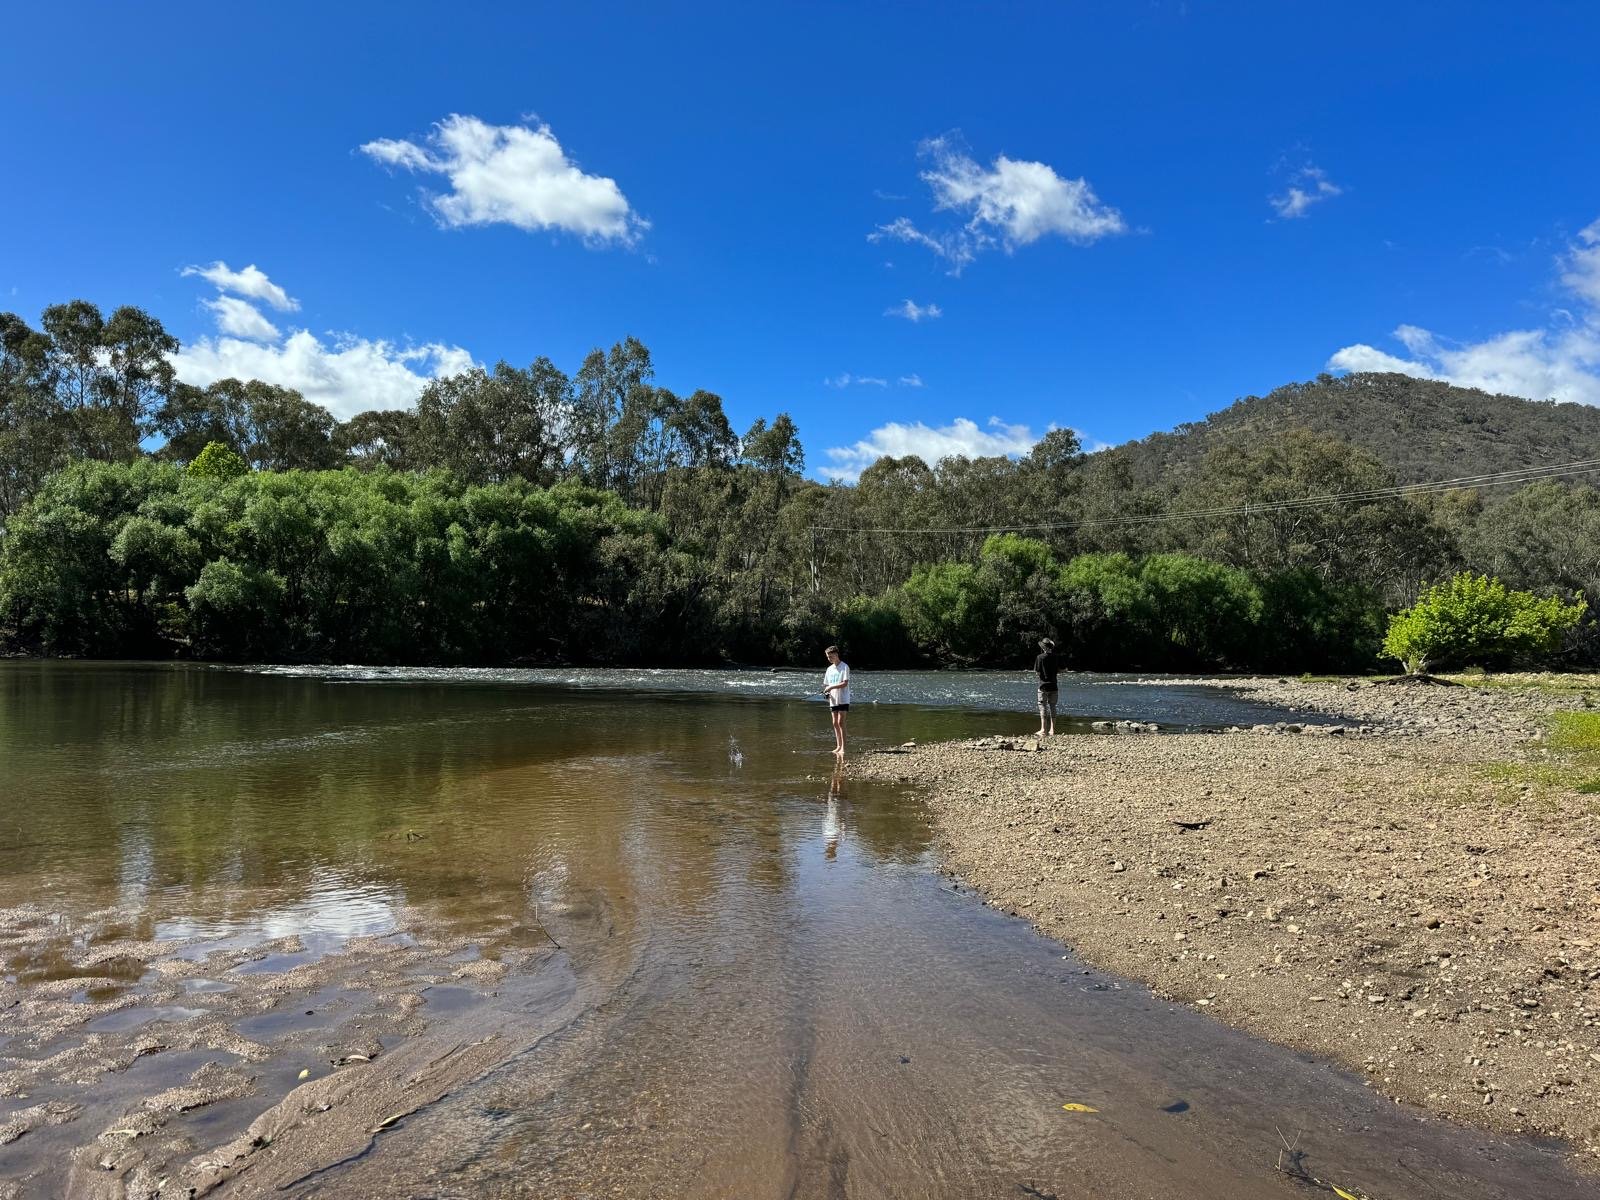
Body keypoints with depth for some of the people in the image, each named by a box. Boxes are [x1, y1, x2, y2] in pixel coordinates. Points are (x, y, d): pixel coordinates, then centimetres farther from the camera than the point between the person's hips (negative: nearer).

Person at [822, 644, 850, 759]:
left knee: (840, 722, -12)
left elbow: (845, 683, -15)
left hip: (843, 699, -7)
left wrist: (831, 687, -20)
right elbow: (826, 684, 17)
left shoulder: (844, 667, -7)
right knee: (835, 723, 7)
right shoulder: (830, 669, 14)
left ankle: (843, 747, -12)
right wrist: (826, 692, -4)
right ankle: (838, 746, 14)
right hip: (833, 700, 7)